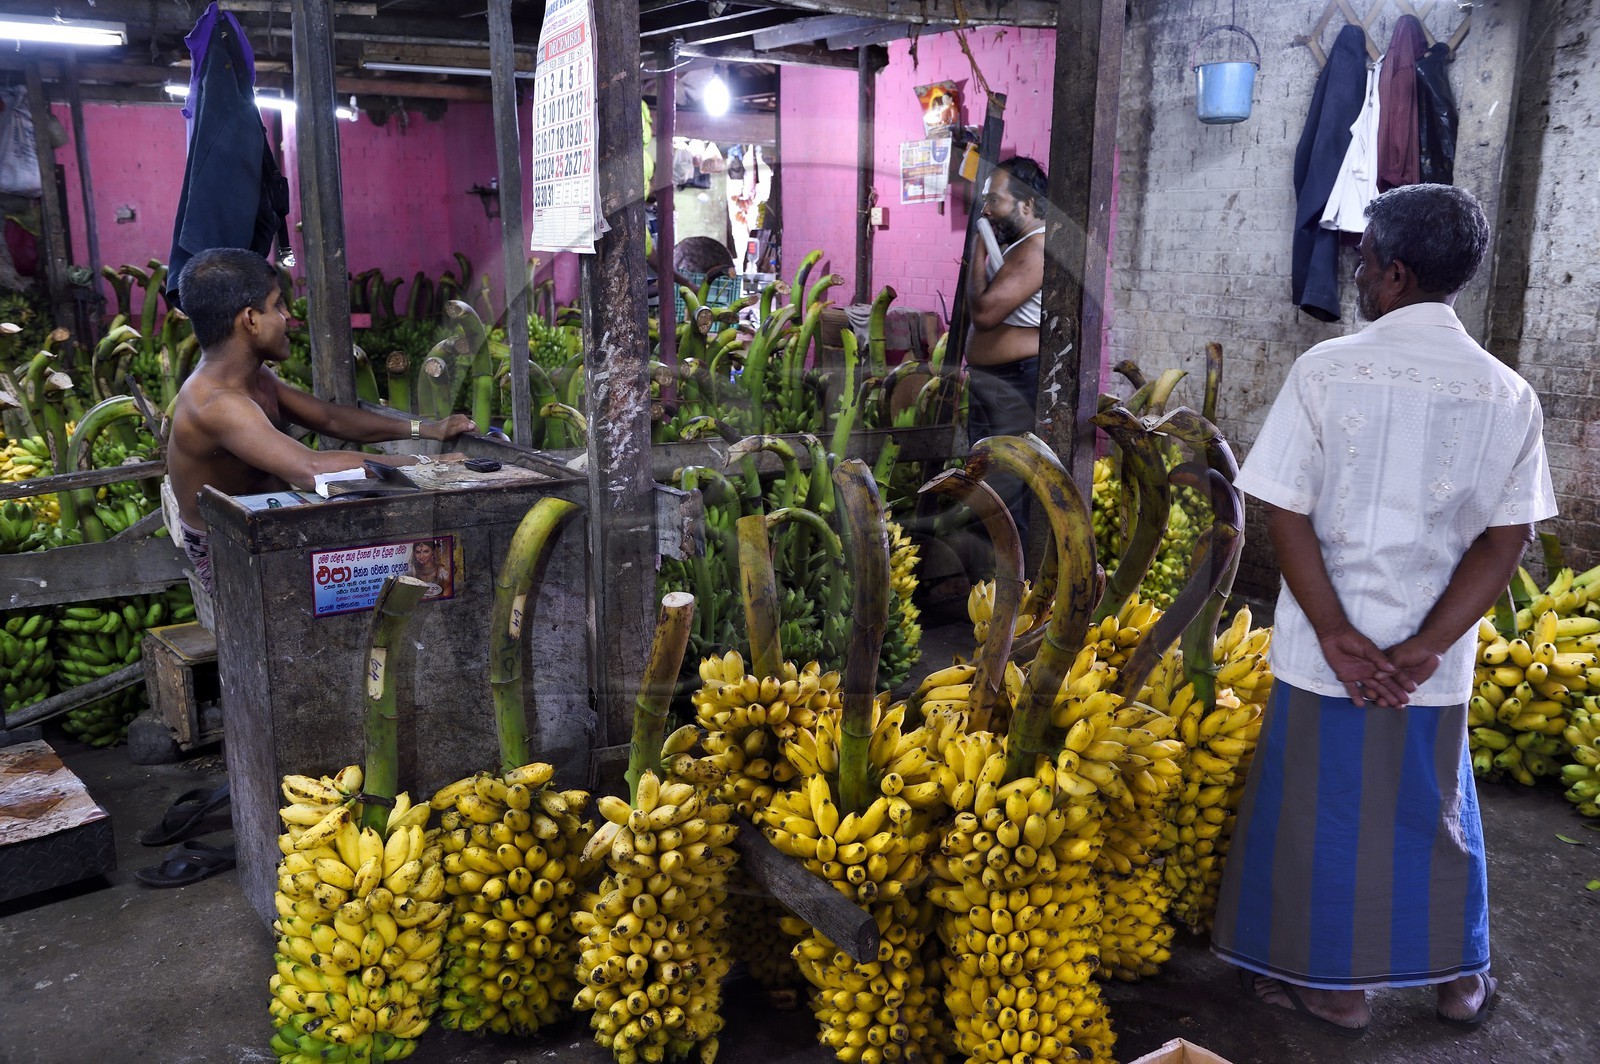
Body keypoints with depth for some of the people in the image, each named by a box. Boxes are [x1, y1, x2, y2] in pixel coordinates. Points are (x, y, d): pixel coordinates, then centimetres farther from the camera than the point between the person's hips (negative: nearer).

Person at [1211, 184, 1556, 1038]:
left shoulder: (1326, 372, -12)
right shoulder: (1509, 397, -1)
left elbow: (1286, 515, -15)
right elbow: (1506, 541, -5)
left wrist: (1339, 637, -11)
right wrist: (1422, 649, -9)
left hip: (1325, 652, -3)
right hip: (1437, 663, 3)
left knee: (1321, 811, 13)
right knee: (1433, 809, 21)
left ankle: (1330, 982, 29)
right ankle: (1458, 975, 38)